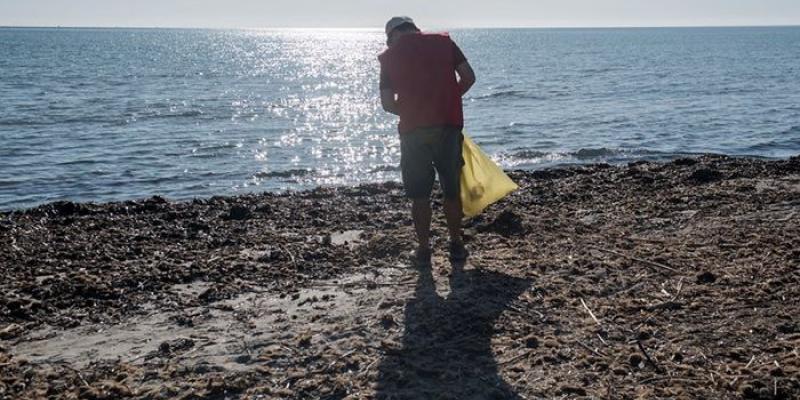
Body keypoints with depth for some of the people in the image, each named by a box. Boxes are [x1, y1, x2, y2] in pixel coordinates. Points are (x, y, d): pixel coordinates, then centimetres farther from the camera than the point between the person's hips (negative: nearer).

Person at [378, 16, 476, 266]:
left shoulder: (389, 55, 5)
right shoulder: (444, 42, 8)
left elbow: (387, 103, 1)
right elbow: (468, 77, 3)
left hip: (413, 130, -1)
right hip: (449, 125, 1)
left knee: (419, 194, 10)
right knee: (452, 190, 13)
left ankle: (423, 250, 13)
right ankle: (457, 246, 21)